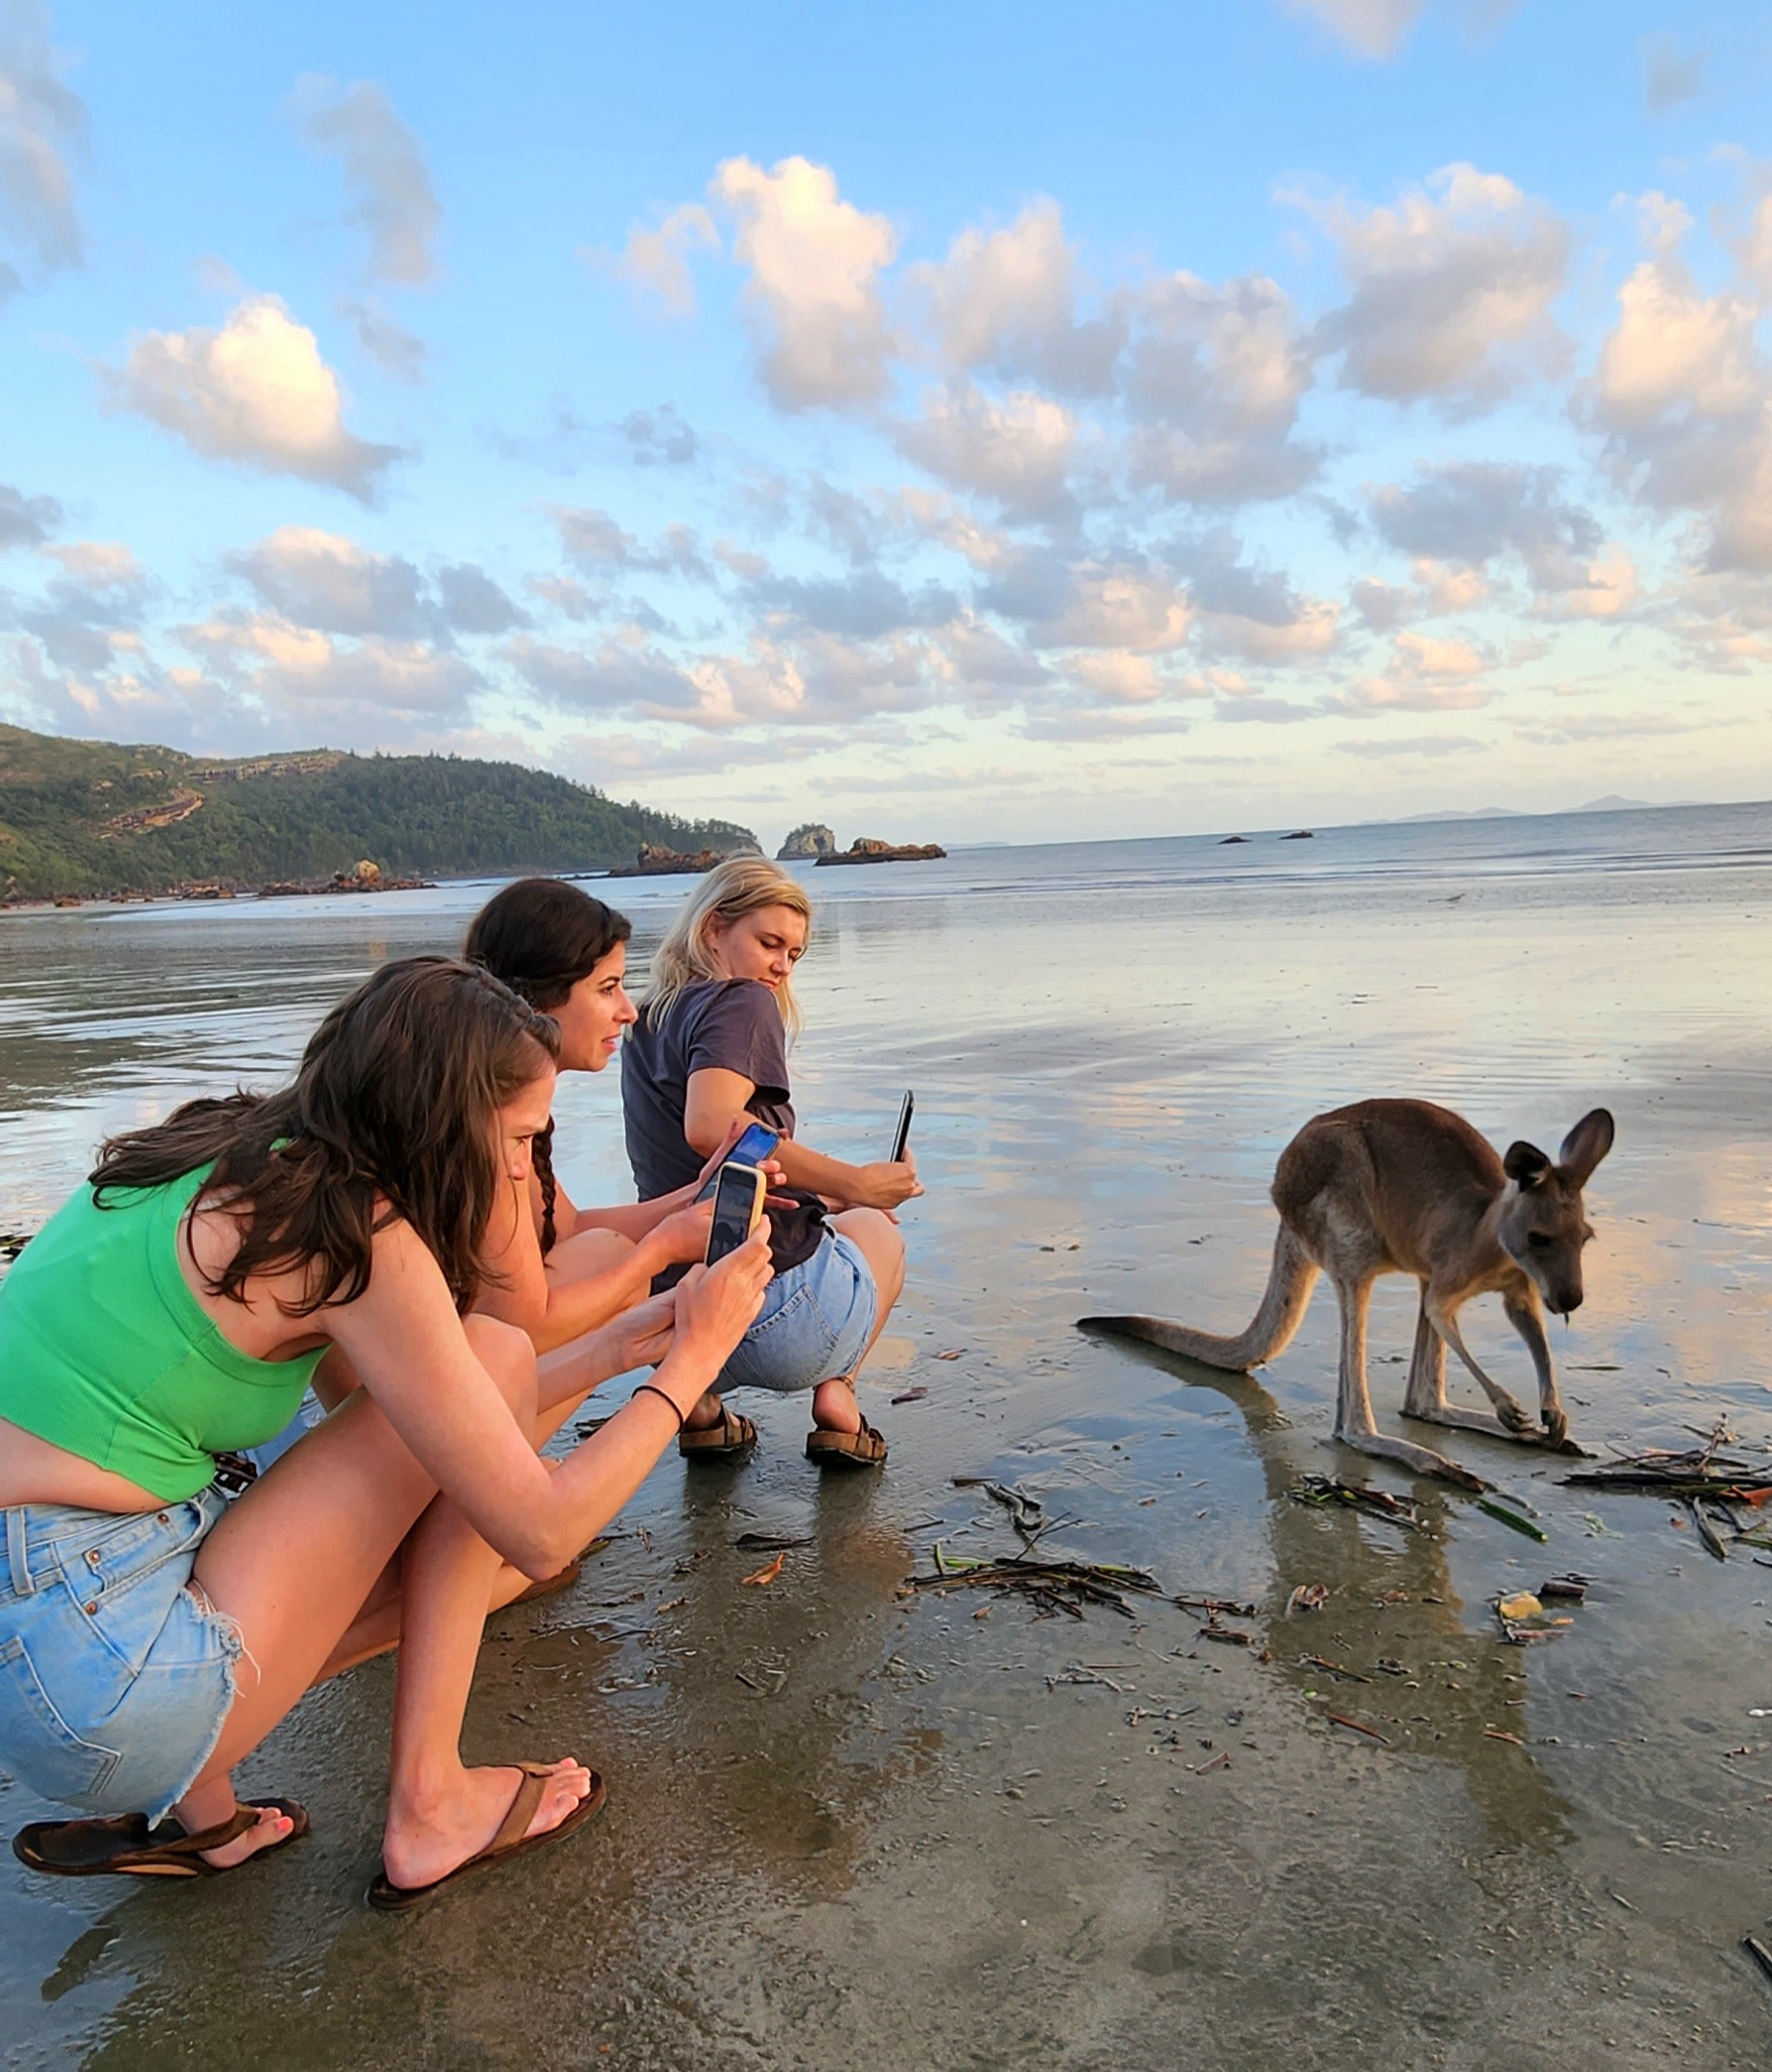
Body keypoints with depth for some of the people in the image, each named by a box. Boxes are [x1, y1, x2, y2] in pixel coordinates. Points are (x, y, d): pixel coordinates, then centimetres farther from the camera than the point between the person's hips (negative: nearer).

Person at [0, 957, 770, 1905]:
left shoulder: (238, 1164, 9)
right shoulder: (357, 1232, -17)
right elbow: (540, 1533, -13)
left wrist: (610, 1351, 15)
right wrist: (691, 1360, -2)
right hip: (86, 1674, -9)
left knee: (463, 1478, 16)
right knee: (493, 1358, -6)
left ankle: (189, 1804, 14)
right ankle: (427, 1809, 3)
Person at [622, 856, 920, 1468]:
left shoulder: (646, 1024, 17)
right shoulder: (744, 1001, -8)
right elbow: (711, 1127, -27)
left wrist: (823, 1196, 27)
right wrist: (854, 1183, -21)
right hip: (777, 1311, -6)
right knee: (876, 1229, 30)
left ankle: (698, 1400, 19)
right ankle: (835, 1395, 9)